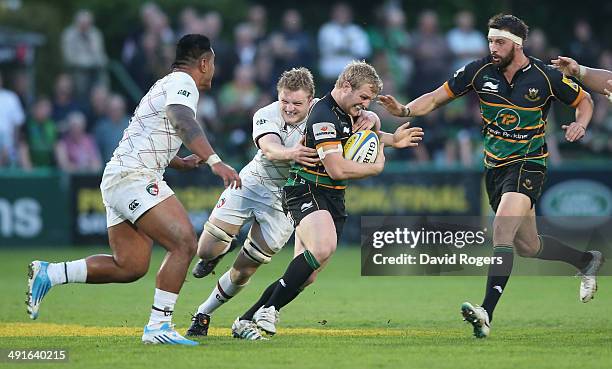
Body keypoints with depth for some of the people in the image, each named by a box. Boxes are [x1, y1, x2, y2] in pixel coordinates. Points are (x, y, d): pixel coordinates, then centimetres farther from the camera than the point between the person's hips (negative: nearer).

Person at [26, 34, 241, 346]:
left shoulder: (165, 86, 25)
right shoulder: (182, 83, -6)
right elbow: (183, 123, -28)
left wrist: (180, 163, 39)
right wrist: (213, 160, -39)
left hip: (116, 180, 10)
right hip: (134, 177, -10)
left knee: (130, 266, 9)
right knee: (184, 244, -17)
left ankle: (49, 274, 13)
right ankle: (158, 326, -18)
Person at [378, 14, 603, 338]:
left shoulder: (546, 77, -12)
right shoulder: (480, 71, -5)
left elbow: (584, 100, 5)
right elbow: (437, 98, -1)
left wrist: (580, 124, -15)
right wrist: (405, 110, -18)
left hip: (527, 165, -5)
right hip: (495, 166, 5)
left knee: (502, 231, -25)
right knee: (527, 246, 16)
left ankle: (486, 314, -32)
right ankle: (586, 260, 43)